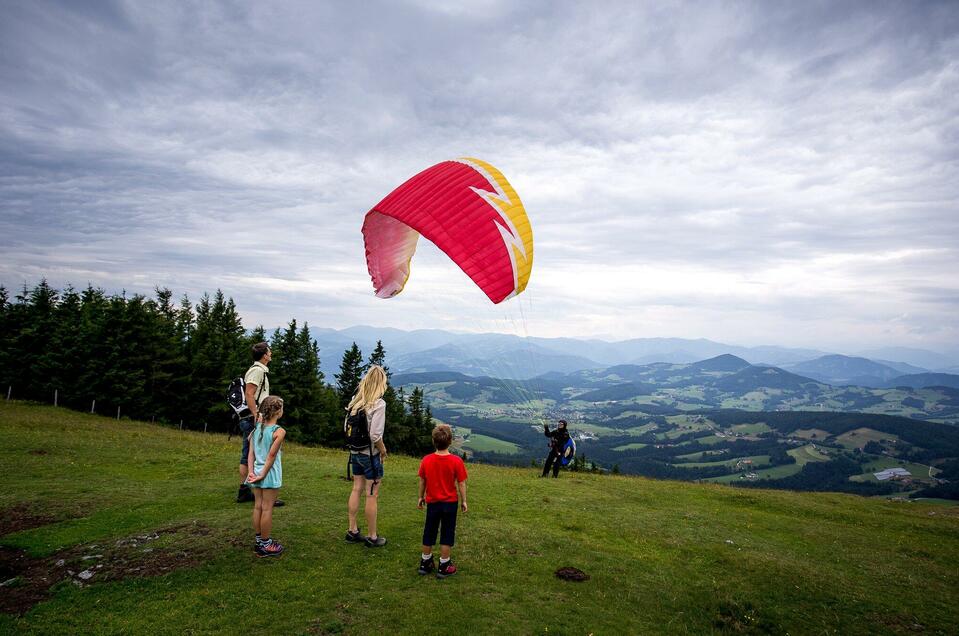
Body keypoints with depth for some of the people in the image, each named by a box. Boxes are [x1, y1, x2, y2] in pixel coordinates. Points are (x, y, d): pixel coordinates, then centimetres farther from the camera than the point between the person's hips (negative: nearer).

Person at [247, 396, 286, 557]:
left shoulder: (257, 427, 4)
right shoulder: (279, 431, -14)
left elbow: (251, 453, 1)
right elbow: (271, 455, -16)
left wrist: (251, 472, -2)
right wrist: (262, 475, -11)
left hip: (257, 472, 6)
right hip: (270, 474, -6)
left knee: (258, 507, 13)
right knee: (267, 509, 2)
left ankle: (259, 541, 25)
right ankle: (266, 545, 11)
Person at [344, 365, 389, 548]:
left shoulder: (355, 401, 2)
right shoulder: (378, 404, -20)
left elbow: (346, 428, 7)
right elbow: (375, 435, -23)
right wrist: (383, 450, -8)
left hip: (355, 452, 7)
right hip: (371, 454, -7)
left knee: (356, 490, 17)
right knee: (372, 495, 4)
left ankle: (352, 531, 29)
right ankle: (372, 537, 16)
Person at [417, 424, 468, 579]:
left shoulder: (426, 460, -9)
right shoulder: (456, 461, -16)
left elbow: (422, 481, 1)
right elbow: (461, 484, -10)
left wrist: (421, 497, 16)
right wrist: (463, 501, 2)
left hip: (432, 502, 2)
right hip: (450, 503, -2)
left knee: (429, 533, 17)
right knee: (447, 534, 10)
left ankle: (425, 563, 30)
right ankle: (444, 567, 17)